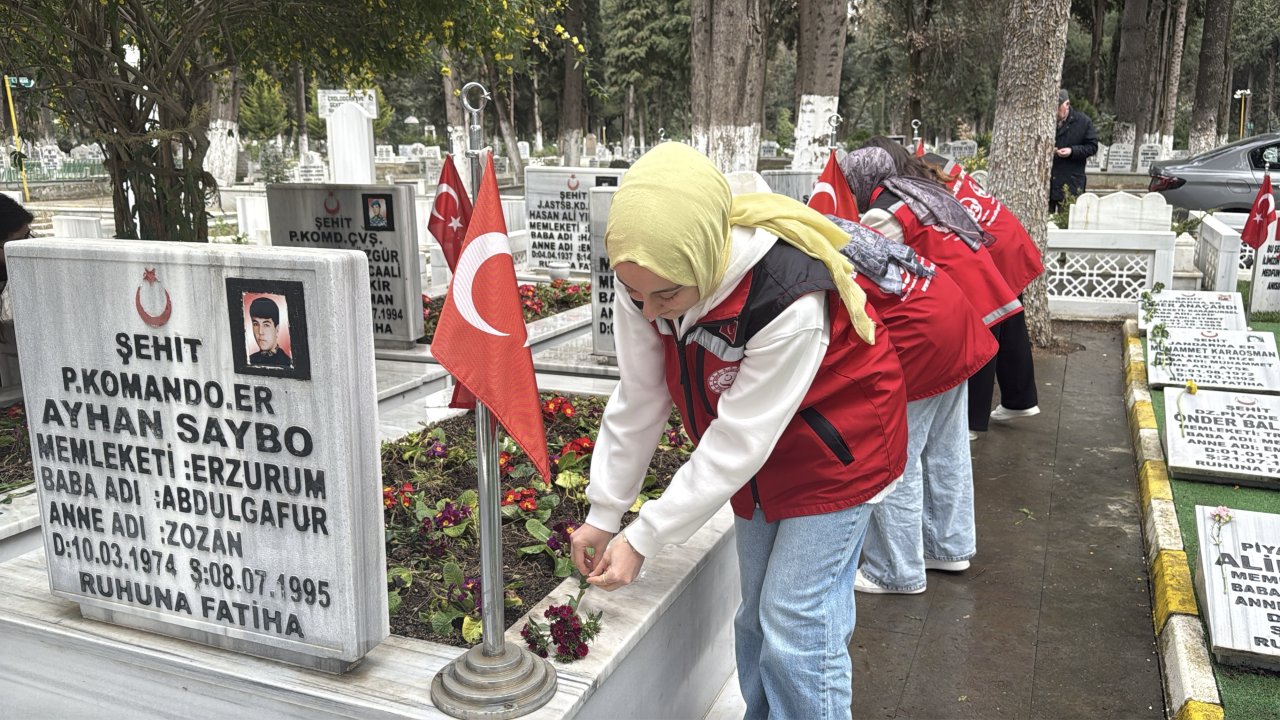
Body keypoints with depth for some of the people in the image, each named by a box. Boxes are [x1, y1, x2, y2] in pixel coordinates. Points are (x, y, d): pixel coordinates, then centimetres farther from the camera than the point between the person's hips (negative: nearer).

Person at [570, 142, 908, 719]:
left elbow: (737, 443, -32)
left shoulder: (791, 302, -39)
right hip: (756, 460, 6)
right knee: (756, 614, 17)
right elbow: (638, 402, -11)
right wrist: (603, 514, -6)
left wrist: (642, 540, -26)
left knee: (796, 627, -7)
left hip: (833, 451, -6)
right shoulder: (646, 279, -21)